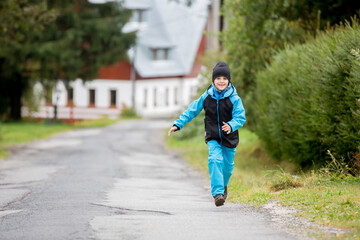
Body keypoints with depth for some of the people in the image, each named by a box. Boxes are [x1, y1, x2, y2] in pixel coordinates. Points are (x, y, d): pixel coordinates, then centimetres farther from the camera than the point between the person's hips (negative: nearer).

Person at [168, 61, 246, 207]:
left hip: (229, 138, 0)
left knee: (227, 166, 13)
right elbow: (191, 111, 6)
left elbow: (240, 118, -15)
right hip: (213, 138, 0)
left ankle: (223, 185, 45)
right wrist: (178, 124, -1)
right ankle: (217, 192, -26)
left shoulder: (234, 99, -9)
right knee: (215, 160, -22)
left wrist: (231, 126, -37)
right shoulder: (206, 97, -3)